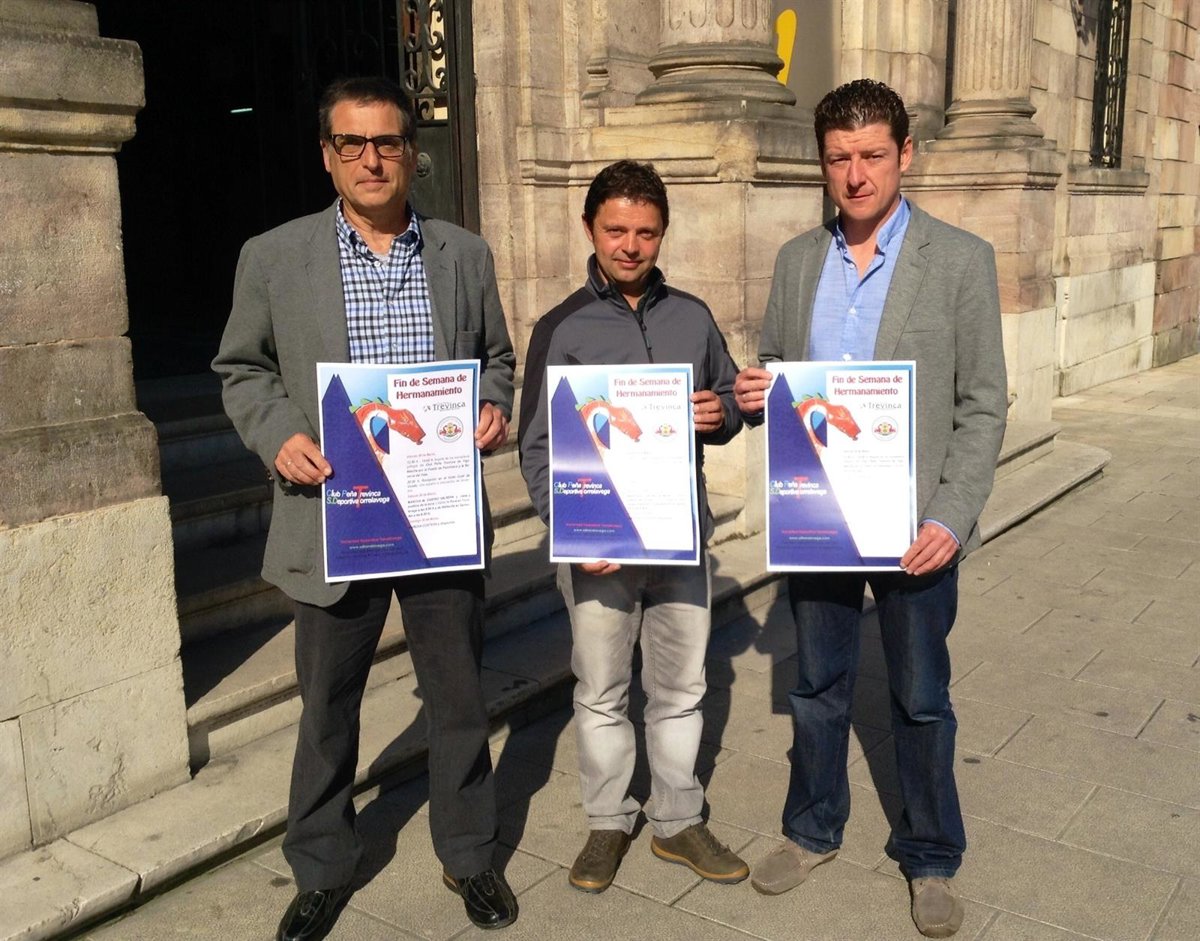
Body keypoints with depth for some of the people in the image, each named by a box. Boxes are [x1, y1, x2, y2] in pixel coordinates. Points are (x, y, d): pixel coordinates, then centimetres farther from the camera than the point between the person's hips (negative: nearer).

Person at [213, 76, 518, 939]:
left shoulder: (465, 255, 5)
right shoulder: (274, 257, -1)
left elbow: (496, 356, 14)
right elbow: (243, 370, 6)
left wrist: (494, 406, -7)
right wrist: (277, 436, -12)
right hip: (332, 519, -1)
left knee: (459, 697, 13)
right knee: (328, 706, 13)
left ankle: (468, 854, 35)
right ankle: (323, 870, 34)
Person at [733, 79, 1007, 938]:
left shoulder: (961, 259, -6)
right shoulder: (797, 260, 5)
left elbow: (983, 406, -6)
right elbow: (771, 376, 13)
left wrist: (952, 517, -16)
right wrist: (754, 395, -11)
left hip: (915, 526, -3)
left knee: (921, 700, 12)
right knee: (818, 688, 17)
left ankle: (932, 858, 32)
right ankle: (814, 831, 37)